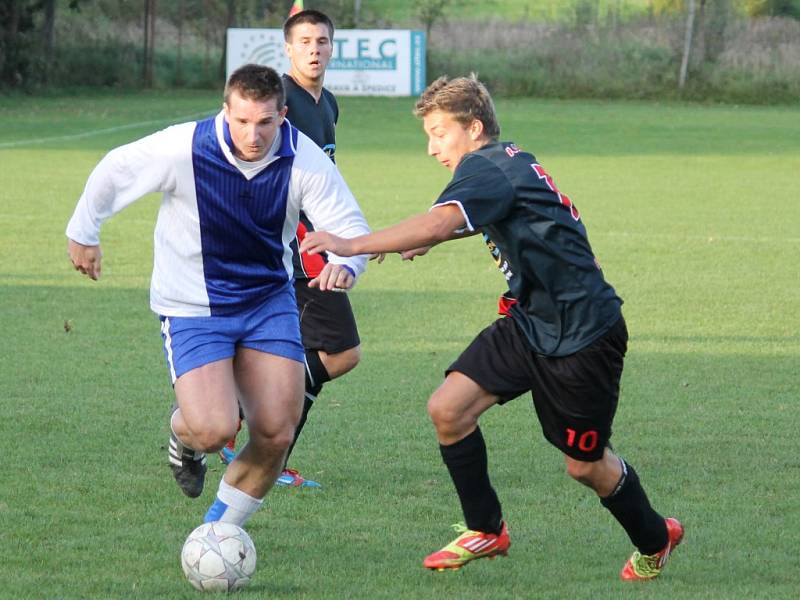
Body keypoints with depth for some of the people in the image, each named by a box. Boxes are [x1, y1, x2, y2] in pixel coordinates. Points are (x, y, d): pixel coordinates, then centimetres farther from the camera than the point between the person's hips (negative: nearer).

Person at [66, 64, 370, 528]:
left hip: (269, 299, 3)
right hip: (193, 307, -3)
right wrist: (84, 233, 10)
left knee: (277, 434, -4)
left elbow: (352, 226, -13)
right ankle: (183, 433, 22)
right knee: (213, 431, -19)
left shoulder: (305, 160, -16)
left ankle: (221, 525, 21)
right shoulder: (183, 149, -22)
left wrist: (346, 264, -37)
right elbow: (114, 173, -5)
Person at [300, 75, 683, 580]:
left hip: (583, 335, -9)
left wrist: (352, 245, -39)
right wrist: (427, 243, 30)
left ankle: (655, 540, 32)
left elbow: (439, 223, -38)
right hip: (530, 324, 9)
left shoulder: (488, 168, -20)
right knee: (448, 409, -5)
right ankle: (486, 531, 10)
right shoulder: (512, 163, 10)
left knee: (585, 465, 5)